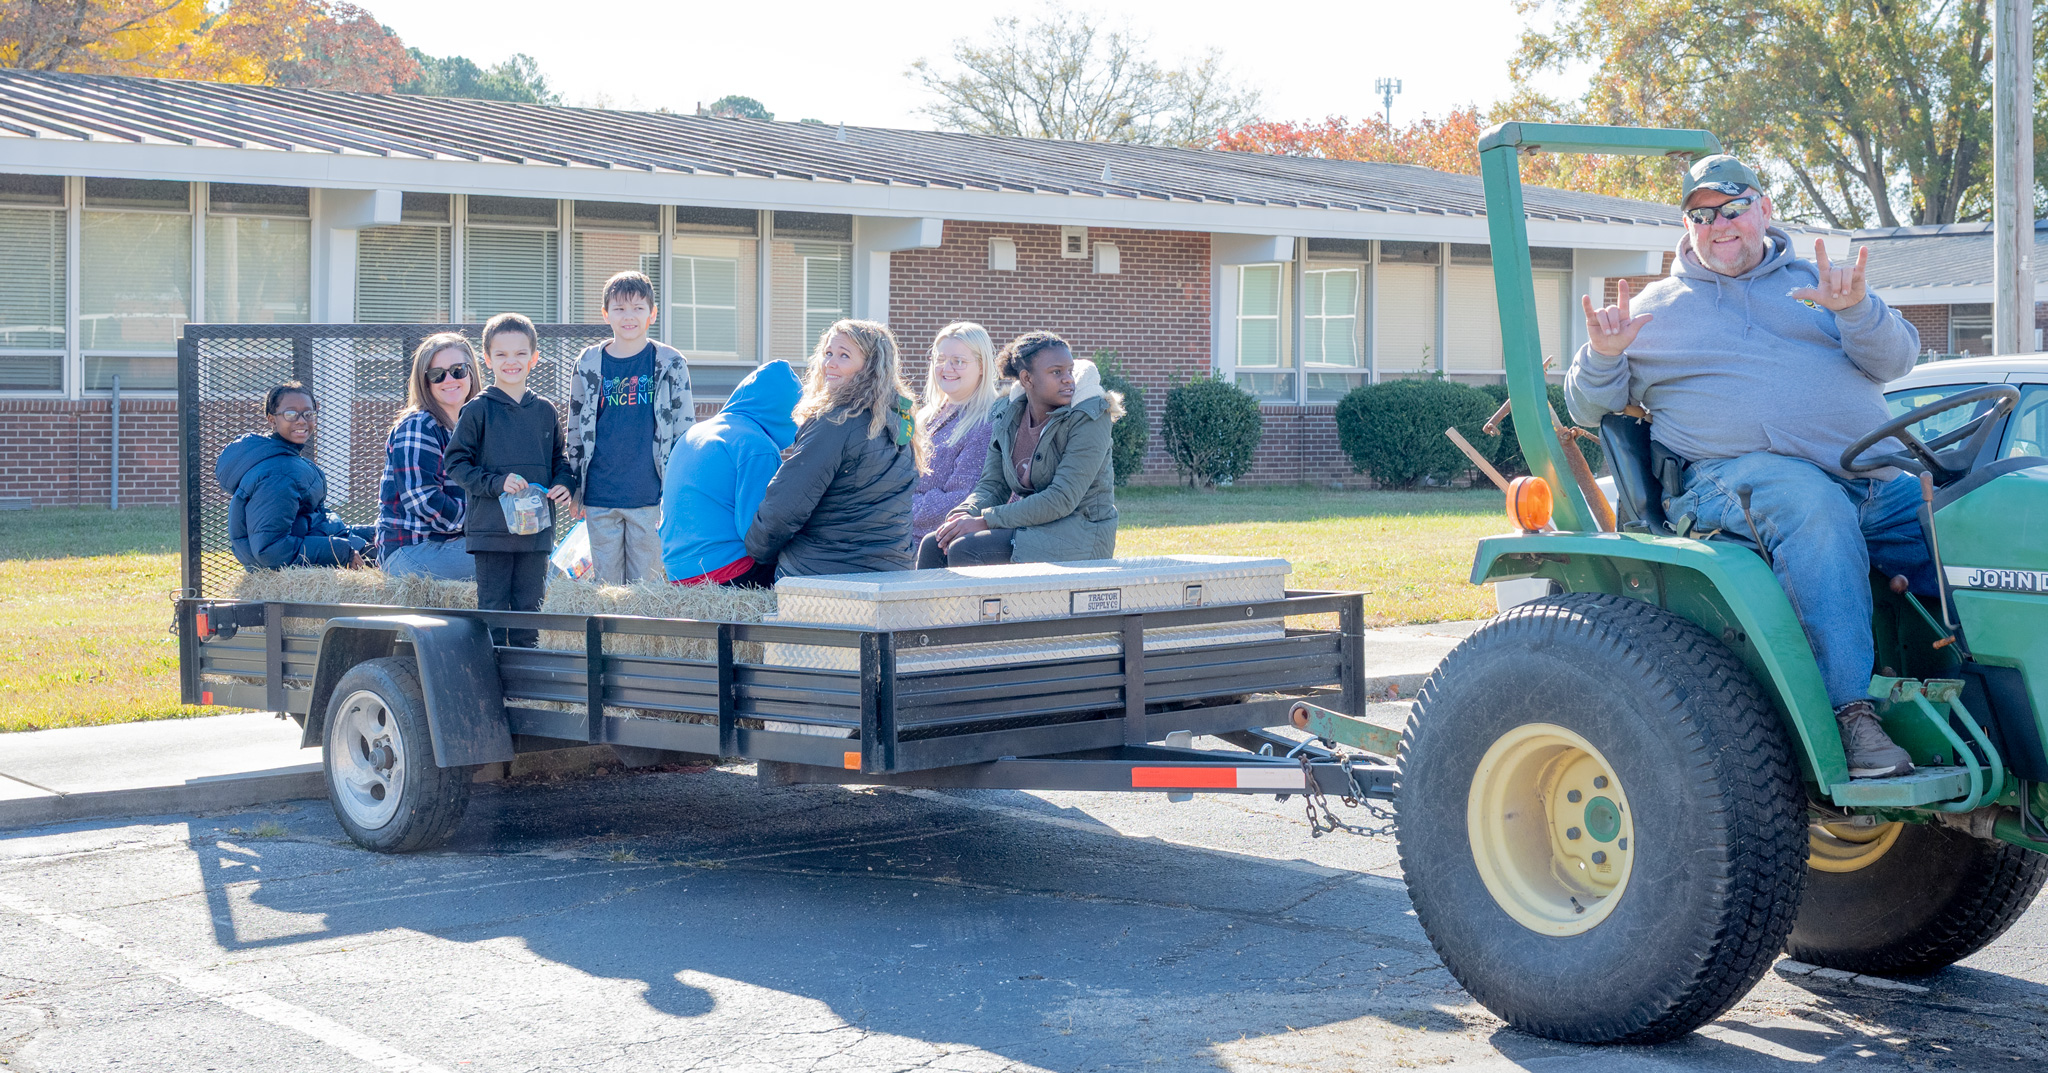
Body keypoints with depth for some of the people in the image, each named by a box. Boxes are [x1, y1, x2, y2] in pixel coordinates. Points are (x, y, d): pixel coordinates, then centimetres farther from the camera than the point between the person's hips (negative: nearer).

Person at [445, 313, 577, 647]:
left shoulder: (544, 411, 9)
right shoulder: (477, 411, -3)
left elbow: (560, 459, 19)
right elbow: (457, 463, -3)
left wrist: (565, 485, -2)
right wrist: (496, 483, -16)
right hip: (491, 528, -3)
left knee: (529, 607, 8)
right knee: (492, 607, 1)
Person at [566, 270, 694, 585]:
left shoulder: (670, 364, 1)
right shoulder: (589, 364, 6)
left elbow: (685, 431, 4)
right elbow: (576, 431, 13)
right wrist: (575, 489, 11)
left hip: (650, 498, -2)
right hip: (600, 497, 2)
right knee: (606, 584, 7)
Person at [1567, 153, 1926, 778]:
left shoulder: (1812, 282, 21)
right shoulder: (1657, 308, 18)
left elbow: (1895, 359, 7)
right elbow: (1590, 406, 17)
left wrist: (1855, 310, -14)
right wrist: (1603, 356, -5)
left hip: (1870, 480, 4)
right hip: (1734, 472, -4)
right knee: (1813, 506, -38)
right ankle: (1850, 709, -40)